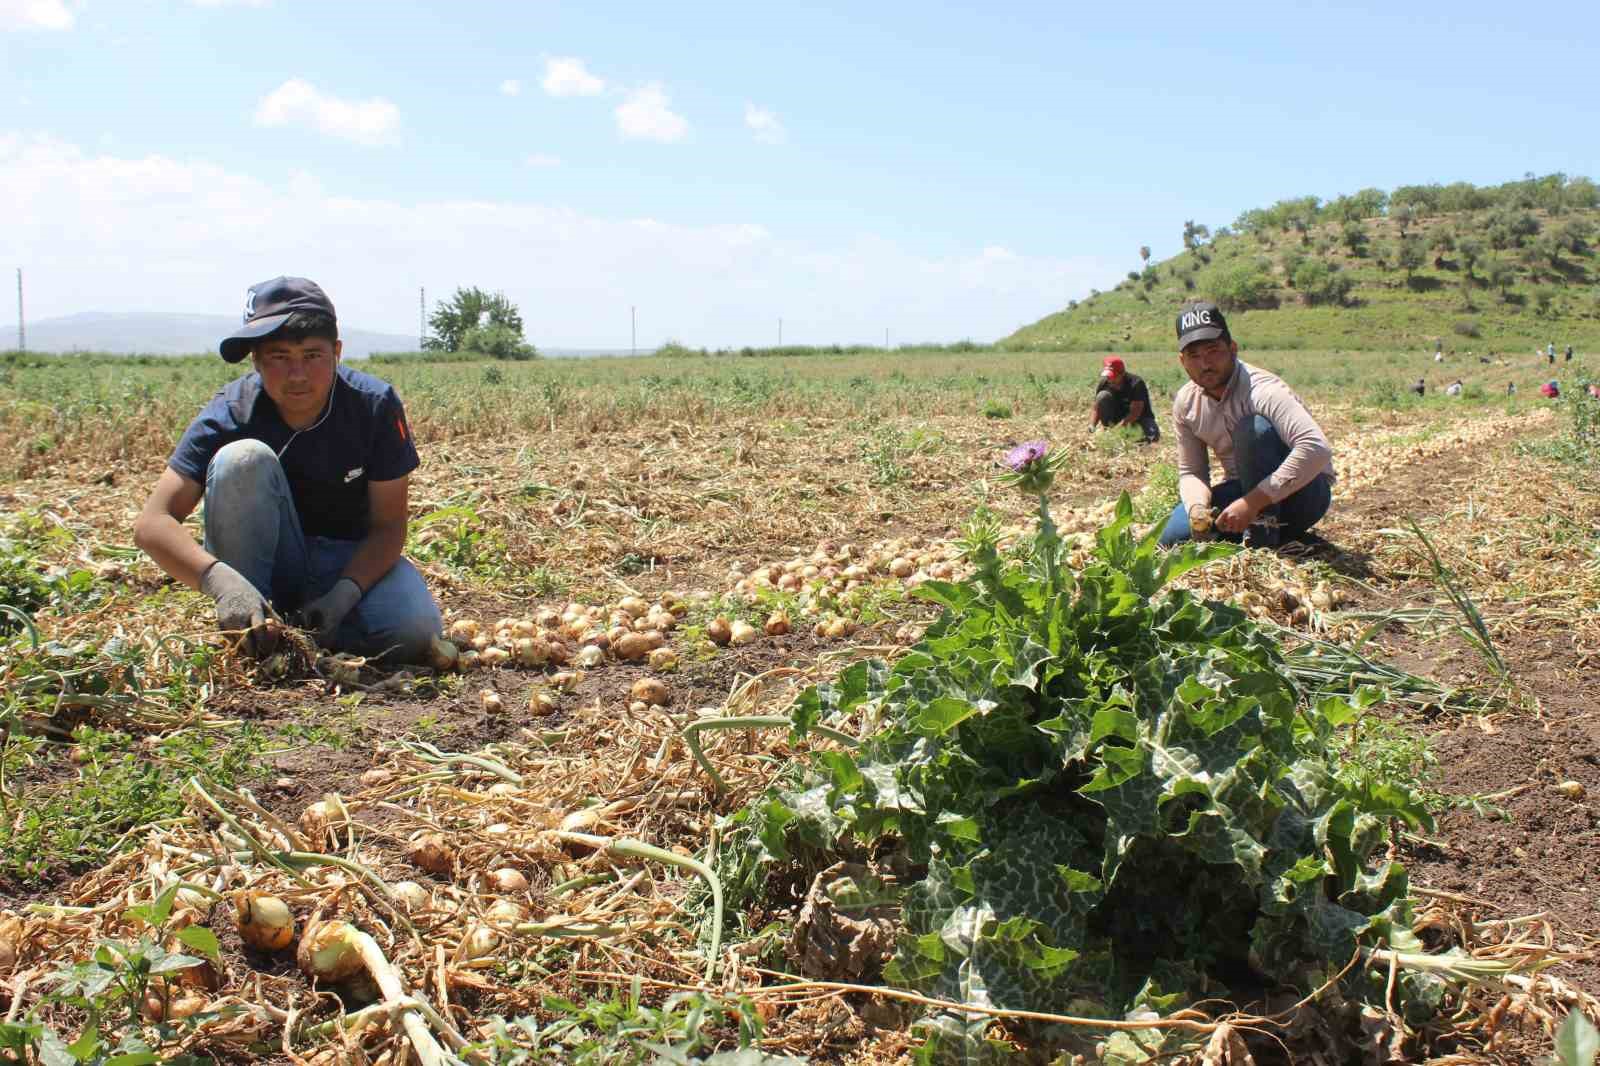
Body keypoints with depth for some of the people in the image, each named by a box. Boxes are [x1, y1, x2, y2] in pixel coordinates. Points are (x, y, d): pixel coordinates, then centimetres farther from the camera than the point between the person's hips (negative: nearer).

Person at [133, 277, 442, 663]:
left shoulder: (376, 405, -19)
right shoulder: (229, 415, -21)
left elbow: (388, 525, -14)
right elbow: (152, 524, -27)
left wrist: (343, 594, -32)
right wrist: (222, 581, -46)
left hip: (352, 561, 1)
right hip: (262, 561, 0)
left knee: (415, 630, -31)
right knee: (244, 458, -30)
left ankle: (295, 627, -1)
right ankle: (247, 639, -21)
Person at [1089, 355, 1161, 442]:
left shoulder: (1136, 383, -26)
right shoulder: (1103, 384, -13)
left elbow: (1135, 412, -33)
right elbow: (1096, 409, -9)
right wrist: (1091, 426, -29)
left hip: (1140, 417, -3)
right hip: (1119, 416, 3)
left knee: (1152, 437, -34)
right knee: (1103, 396, -23)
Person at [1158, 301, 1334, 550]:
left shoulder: (1260, 390, -26)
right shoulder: (1186, 403, -4)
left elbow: (1317, 449, -40)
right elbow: (1191, 472, 3)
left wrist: (1252, 502, -42)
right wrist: (1198, 507, -21)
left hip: (1301, 493, -6)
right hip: (1244, 490, 7)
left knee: (1255, 428, -32)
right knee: (1171, 536, -13)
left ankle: (1262, 539, -25)